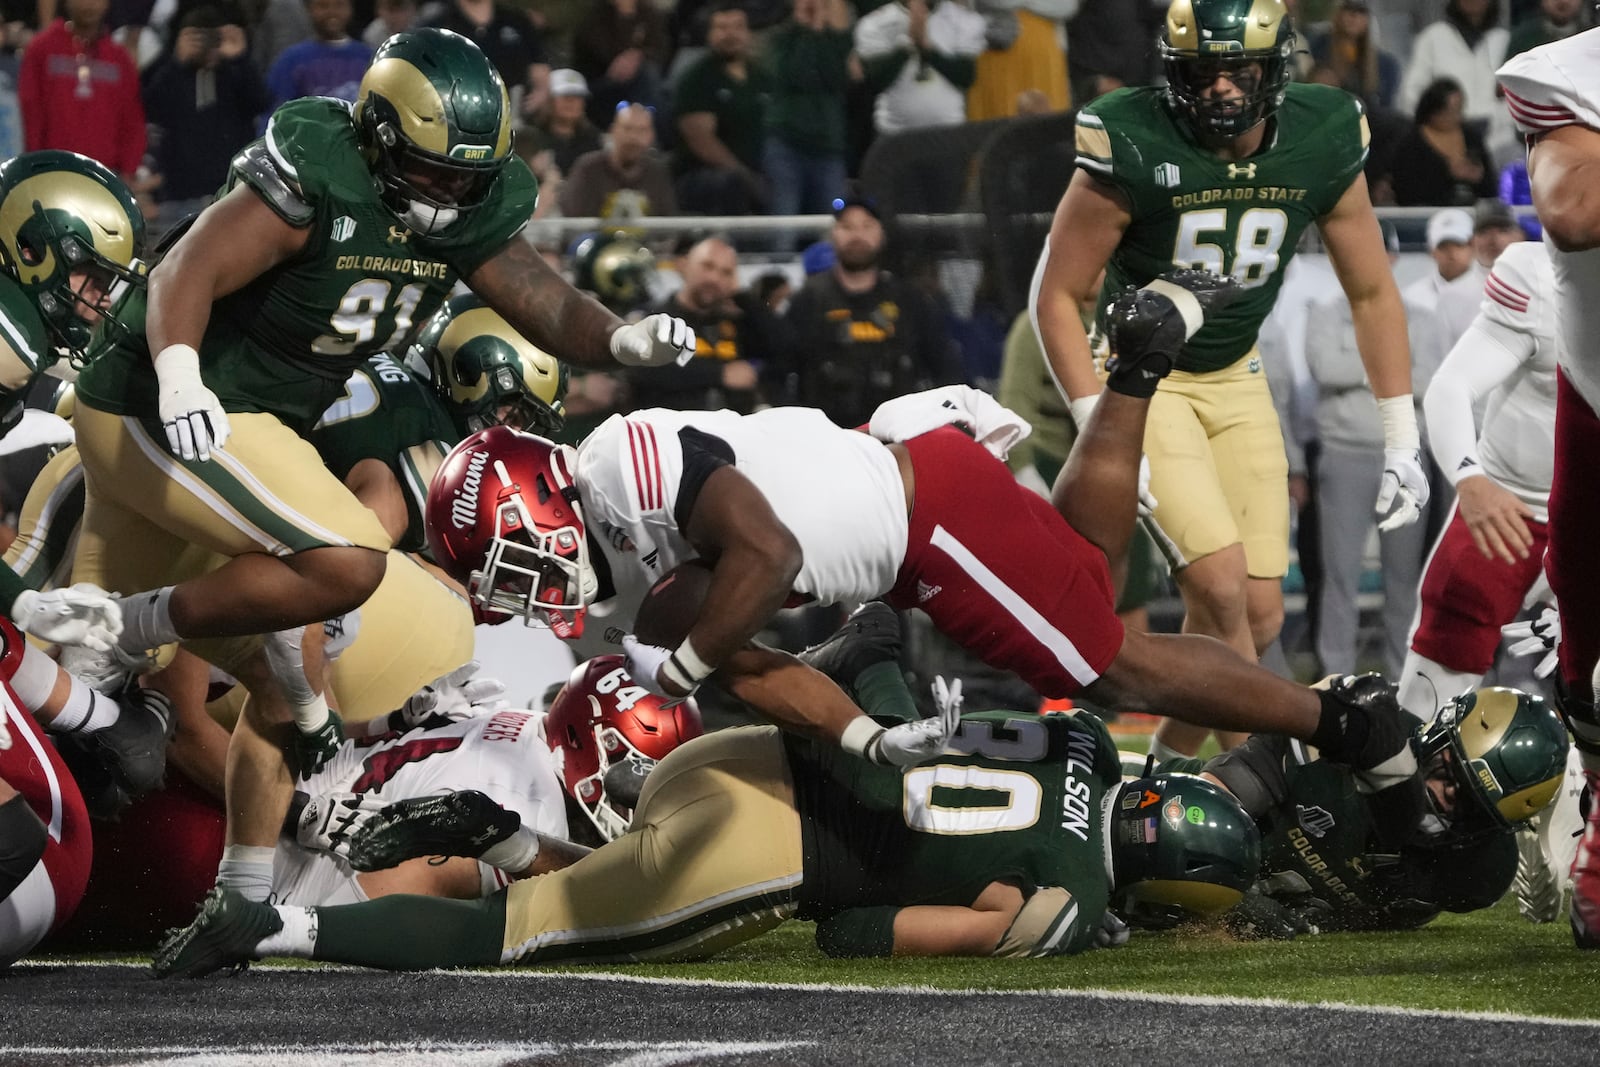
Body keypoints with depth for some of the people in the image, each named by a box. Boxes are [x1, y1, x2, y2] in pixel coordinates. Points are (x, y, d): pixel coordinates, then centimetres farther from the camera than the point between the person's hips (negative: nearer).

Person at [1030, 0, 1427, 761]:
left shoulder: (1322, 144, -11)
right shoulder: (1133, 151, -23)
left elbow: (1371, 292, 2)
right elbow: (1056, 295, -14)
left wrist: (1402, 441, 1)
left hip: (1235, 378, 5)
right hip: (1140, 376, -5)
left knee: (1258, 616, 0)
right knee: (1222, 585, -19)